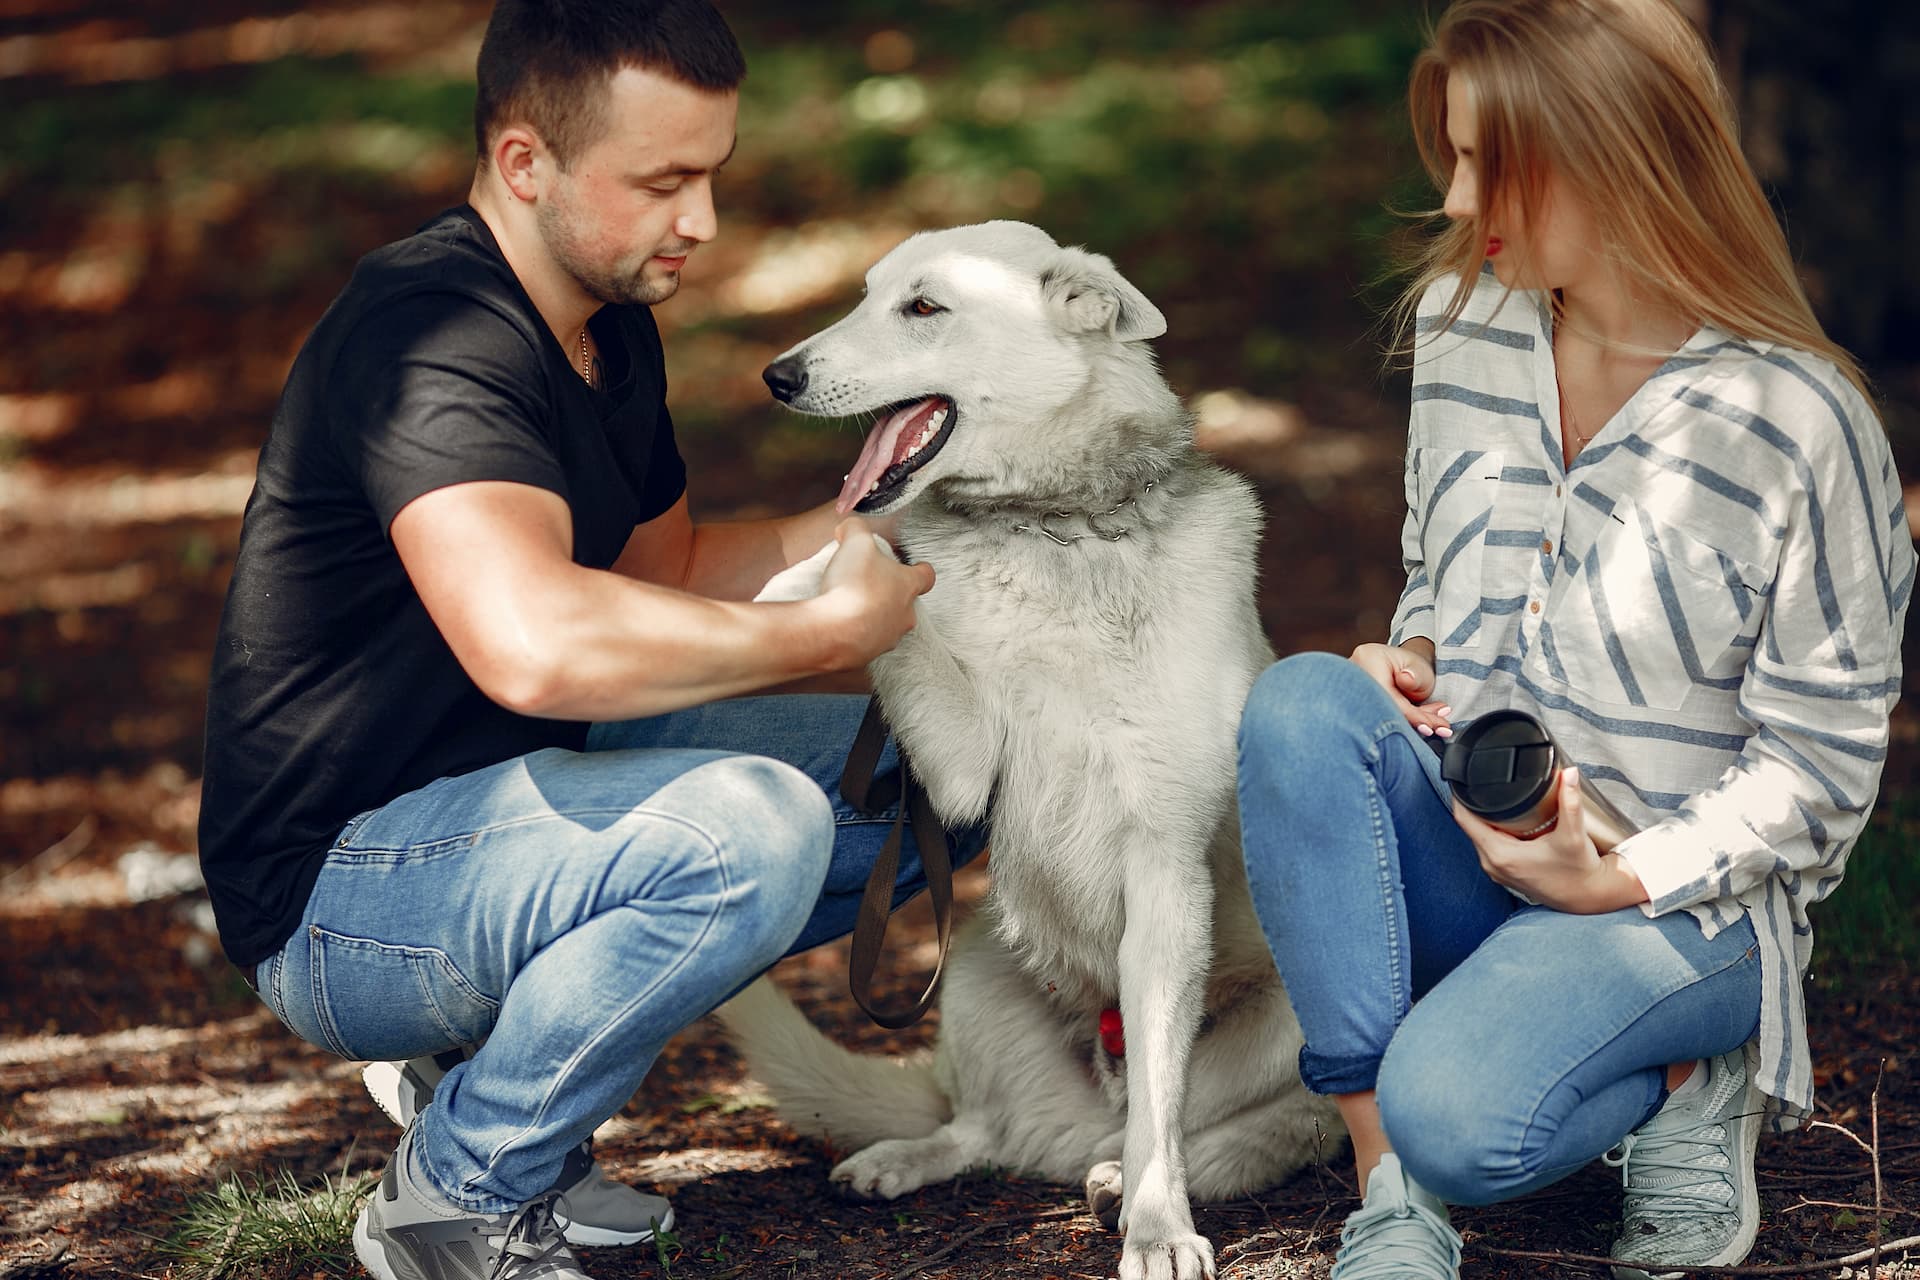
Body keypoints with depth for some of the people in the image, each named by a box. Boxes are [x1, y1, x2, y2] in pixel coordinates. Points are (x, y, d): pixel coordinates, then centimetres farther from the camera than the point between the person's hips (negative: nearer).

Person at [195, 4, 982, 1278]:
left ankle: (490, 1051, 7)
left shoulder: (611, 326, 8)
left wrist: (858, 521, 2)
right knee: (749, 825, -33)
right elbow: (537, 641, -41)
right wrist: (826, 629, -27)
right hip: (340, 896, -10)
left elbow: (669, 573, 22)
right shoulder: (434, 341, -24)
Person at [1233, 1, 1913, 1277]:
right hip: (1464, 841, 6)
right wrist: (1408, 663, -5)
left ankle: (1687, 1086, 2)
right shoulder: (1461, 317, -1)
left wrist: (1619, 881, -20)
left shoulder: (1796, 421, -18)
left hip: (1681, 892, -6)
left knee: (1455, 1116, -33)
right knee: (1301, 703, -28)